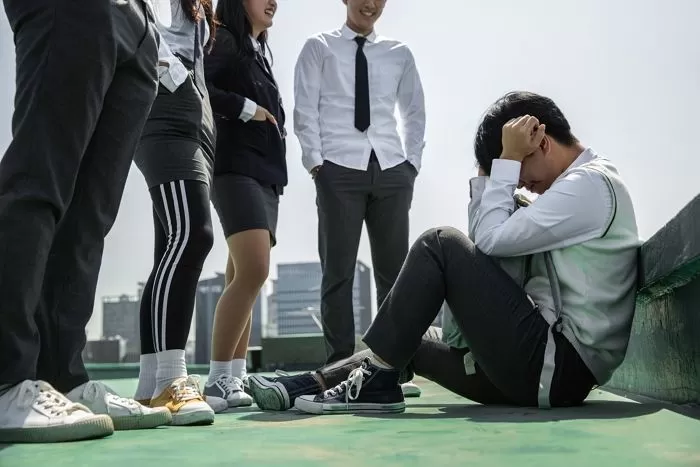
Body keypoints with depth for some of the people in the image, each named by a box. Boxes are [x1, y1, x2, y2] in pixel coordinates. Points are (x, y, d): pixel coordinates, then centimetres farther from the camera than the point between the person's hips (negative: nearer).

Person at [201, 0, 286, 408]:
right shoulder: (225, 41, 0)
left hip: (265, 173, 9)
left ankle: (237, 376, 4)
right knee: (253, 271, -21)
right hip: (237, 168, -9)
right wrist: (246, 108, -12)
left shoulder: (258, 52, 24)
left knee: (245, 276, 4)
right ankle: (218, 378, -18)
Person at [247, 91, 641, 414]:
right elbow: (500, 256, 15)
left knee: (441, 245, -13)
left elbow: (491, 240, -16)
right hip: (548, 365, 10)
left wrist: (507, 159, -8)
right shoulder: (583, 185, 21)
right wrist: (490, 171, 9)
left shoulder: (590, 183, -10)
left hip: (557, 366, -10)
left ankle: (376, 382, -7)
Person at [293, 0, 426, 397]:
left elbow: (415, 112, 18)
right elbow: (305, 110, 1)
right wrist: (316, 161, -8)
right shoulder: (320, 48, 8)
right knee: (339, 270, -3)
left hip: (391, 169, 3)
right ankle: (340, 367, 2)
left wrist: (413, 162, 7)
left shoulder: (400, 54, 15)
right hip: (339, 169, -3)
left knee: (394, 269, 4)